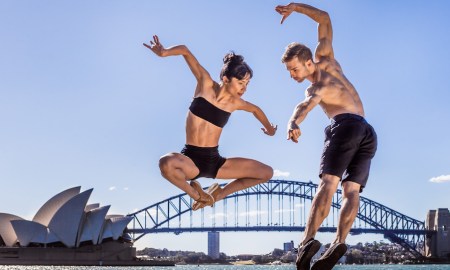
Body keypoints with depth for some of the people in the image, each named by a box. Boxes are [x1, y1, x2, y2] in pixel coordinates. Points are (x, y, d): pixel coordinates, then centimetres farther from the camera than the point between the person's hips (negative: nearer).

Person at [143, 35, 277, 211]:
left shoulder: (235, 103, 3)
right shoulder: (206, 85, -6)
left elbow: (256, 109, 27)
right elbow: (185, 51, -7)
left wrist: (269, 128, 41)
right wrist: (163, 52, -24)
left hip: (214, 162, 4)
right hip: (190, 160, -4)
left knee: (267, 173, -2)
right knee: (167, 163, -41)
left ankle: (219, 194, 15)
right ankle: (195, 193, -8)